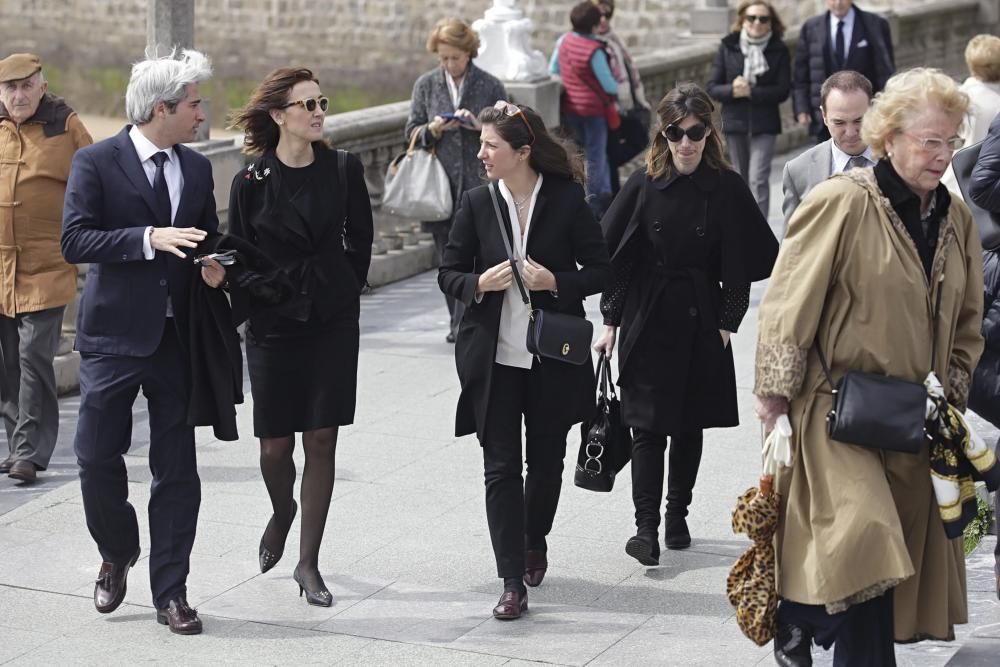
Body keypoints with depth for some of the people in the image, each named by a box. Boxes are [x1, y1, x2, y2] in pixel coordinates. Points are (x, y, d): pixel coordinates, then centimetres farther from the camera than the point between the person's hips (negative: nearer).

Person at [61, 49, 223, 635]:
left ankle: (171, 593, 14)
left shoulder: (197, 169, 10)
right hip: (115, 334, -3)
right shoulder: (96, 163, -6)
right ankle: (118, 555, 30)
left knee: (177, 470, 4)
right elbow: (74, 242, -15)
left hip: (178, 338, 4)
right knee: (98, 456, 2)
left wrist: (215, 268, -3)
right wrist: (149, 238, -25)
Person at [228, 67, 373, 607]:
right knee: (276, 445, 3)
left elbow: (360, 241, 9)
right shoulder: (252, 183, -6)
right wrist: (254, 304, 1)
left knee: (322, 441, 0)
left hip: (334, 323, 1)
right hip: (273, 325, -1)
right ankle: (282, 511, 38)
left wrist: (344, 294, 9)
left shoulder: (344, 170, -1)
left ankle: (308, 563, 10)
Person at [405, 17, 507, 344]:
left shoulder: (490, 86, 2)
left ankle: (464, 324, -10)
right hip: (440, 184, 3)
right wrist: (432, 131, -10)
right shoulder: (426, 84, 8)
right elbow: (411, 131, 11)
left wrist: (479, 125, -13)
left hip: (479, 184, -3)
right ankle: (460, 322, 20)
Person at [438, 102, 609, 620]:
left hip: (553, 358, 0)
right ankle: (513, 582, -2)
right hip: (493, 358, 0)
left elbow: (599, 271, -1)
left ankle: (535, 541, 42)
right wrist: (481, 282, -15)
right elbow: (448, 274, 5)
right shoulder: (477, 202, 0)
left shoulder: (567, 199, -5)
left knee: (546, 460, 14)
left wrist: (554, 281, -17)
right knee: (501, 467, -4)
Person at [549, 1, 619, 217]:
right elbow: (609, 86, -15)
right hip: (594, 108, -6)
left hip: (569, 108, 6)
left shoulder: (564, 41, -3)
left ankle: (604, 193, 23)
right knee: (596, 156, 8)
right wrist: (617, 88, 7)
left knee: (590, 150, 21)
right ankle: (594, 206, 14)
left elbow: (553, 71, 9)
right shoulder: (594, 51, -22)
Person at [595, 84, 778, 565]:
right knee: (648, 426, -5)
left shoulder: (727, 188, -3)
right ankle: (646, 528, -7)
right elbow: (615, 255, 1)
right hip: (647, 320, -1)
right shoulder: (644, 186, -2)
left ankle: (677, 517, 24)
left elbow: (739, 263, 0)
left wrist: (728, 322, -3)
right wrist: (611, 322, -1)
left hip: (701, 321, 1)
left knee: (690, 425, 10)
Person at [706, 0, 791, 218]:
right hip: (735, 122, 3)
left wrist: (751, 92, -18)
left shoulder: (779, 50, -2)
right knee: (741, 181, 14)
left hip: (764, 124, -2)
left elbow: (782, 91, -8)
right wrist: (732, 90, -19)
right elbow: (712, 87, 1)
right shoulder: (728, 47, 2)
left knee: (758, 179, -13)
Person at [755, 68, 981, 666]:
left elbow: (967, 324, 20)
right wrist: (776, 398, -12)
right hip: (834, 410, -7)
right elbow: (790, 302, -11)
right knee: (861, 533, -20)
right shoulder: (842, 203, -12)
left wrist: (951, 398, 13)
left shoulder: (956, 219, 8)